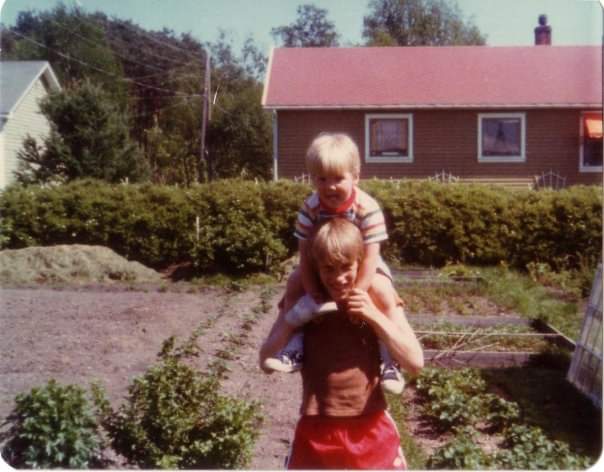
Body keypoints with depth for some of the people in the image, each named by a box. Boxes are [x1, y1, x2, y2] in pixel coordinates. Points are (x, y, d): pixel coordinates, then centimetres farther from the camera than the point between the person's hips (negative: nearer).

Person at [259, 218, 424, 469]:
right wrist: (292, 319, -17)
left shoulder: (377, 293, -6)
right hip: (316, 430, 1)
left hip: (370, 429, -1)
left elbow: (415, 362, -9)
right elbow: (266, 362, -3)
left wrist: (374, 315, -19)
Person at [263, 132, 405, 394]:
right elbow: (305, 254, -19)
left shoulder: (368, 208, -30)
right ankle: (295, 347, -5)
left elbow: (369, 257, -30)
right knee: (294, 282, -15)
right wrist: (314, 296, -23)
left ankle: (388, 359, -18)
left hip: (360, 265, -3)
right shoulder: (310, 208, -21)